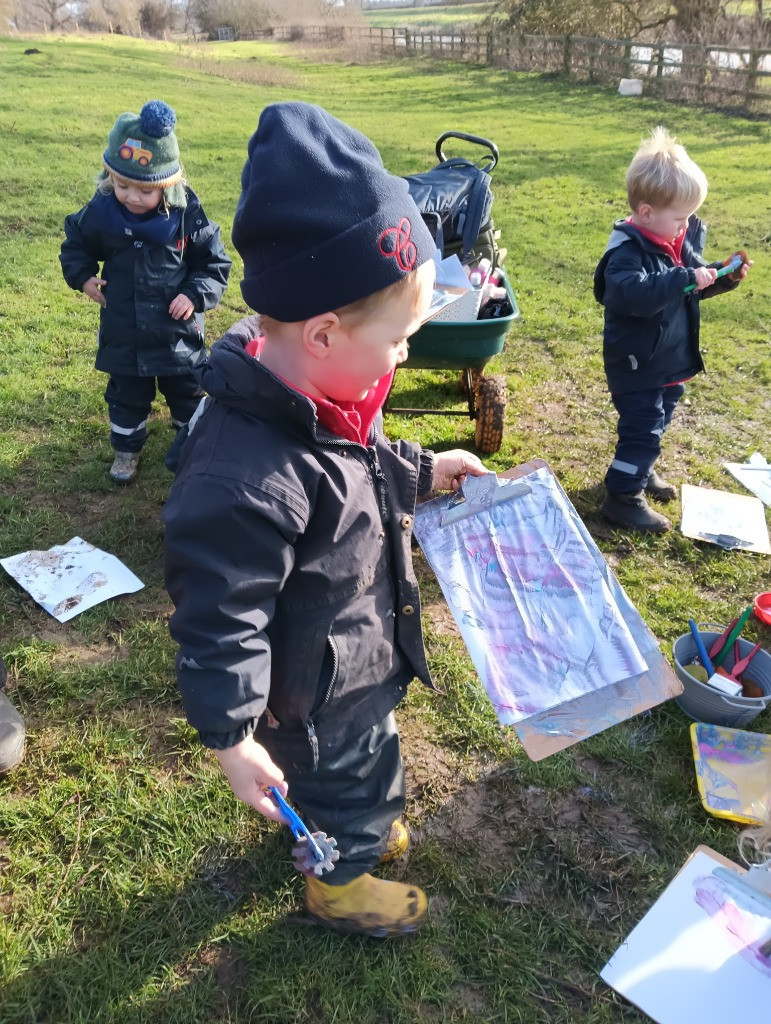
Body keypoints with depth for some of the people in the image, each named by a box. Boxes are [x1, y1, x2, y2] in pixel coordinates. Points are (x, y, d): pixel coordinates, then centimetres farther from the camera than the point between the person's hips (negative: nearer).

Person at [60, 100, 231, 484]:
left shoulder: (186, 214, -16)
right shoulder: (101, 210, -11)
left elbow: (214, 263, -5)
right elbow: (76, 243, 8)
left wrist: (195, 295, -19)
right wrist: (82, 276, -7)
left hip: (177, 330, -1)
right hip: (124, 331, 1)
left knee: (186, 392, 17)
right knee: (127, 395, 17)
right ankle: (127, 448, 37)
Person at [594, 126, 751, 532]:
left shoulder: (682, 239, 3)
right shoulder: (628, 252, -24)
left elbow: (690, 286, 15)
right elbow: (634, 294, -42)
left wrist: (722, 278, -1)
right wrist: (686, 280, -40)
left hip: (672, 360, 9)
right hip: (637, 364, -9)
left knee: (654, 425, 23)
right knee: (642, 430, -5)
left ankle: (640, 470, 44)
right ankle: (622, 497, 7)